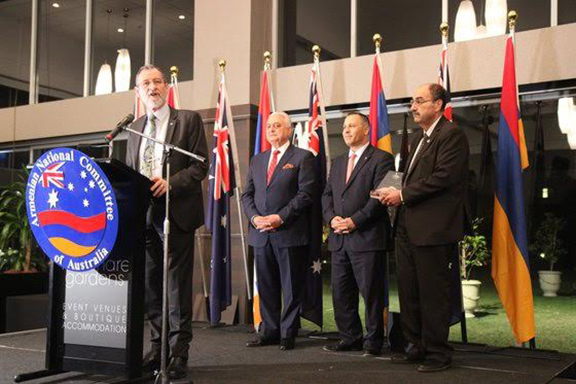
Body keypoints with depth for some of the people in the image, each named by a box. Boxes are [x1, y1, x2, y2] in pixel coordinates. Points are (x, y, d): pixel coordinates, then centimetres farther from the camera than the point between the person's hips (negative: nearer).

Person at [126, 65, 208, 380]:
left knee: (177, 284, -3)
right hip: (143, 215, 5)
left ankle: (178, 353, 3)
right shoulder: (136, 128, 18)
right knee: (151, 285, 9)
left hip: (175, 213, -5)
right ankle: (157, 347, 19)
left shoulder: (188, 120, 2)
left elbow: (200, 166, -4)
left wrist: (169, 183, -19)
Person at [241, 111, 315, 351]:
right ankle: (269, 331, 19)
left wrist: (280, 217, -15)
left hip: (290, 233, -5)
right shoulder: (257, 160, 18)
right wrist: (255, 217, -5)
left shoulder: (303, 157, 1)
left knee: (292, 288, 2)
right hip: (261, 234, 5)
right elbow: (247, 194, 14)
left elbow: (305, 194, -8)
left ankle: (288, 334, 10)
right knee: (266, 286, 10)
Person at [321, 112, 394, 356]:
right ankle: (350, 337, 22)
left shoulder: (381, 159, -3)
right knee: (340, 291, 11)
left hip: (367, 238, -7)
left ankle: (373, 340, 10)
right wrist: (331, 218, -3)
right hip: (339, 239, 7)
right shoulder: (338, 162, 20)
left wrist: (355, 221, -16)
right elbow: (327, 195, 16)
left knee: (371, 292, -1)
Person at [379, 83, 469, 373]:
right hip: (407, 227, 9)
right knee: (408, 291, 14)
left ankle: (437, 353, 12)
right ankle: (417, 346, 26)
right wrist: (396, 194, 4)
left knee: (433, 293, 0)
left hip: (433, 229, -9)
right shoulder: (419, 138, 20)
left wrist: (403, 195, -15)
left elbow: (444, 176, -19)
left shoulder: (452, 135, -9)